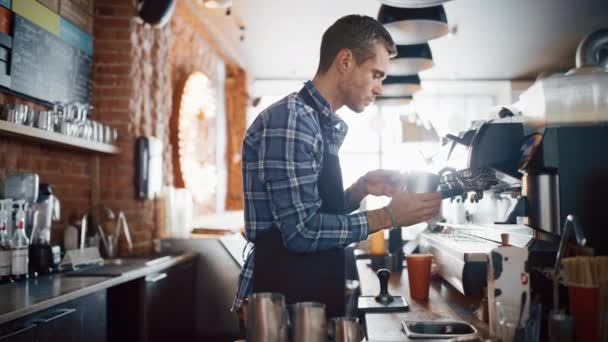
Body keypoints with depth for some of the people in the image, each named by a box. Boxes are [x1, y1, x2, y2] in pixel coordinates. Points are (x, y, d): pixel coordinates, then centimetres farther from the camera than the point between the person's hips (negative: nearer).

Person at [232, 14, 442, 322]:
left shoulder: (327, 125, 10)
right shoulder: (289, 120, -19)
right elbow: (302, 231, -23)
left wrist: (361, 189, -1)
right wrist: (387, 217, -16)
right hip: (280, 305, -9)